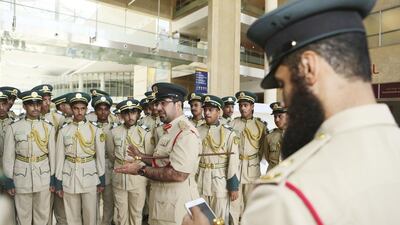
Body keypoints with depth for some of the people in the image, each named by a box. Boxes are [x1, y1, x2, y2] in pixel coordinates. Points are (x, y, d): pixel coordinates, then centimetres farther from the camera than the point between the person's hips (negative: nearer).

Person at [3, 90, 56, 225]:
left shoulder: (49, 127, 0)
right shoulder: (13, 127, -4)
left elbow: (52, 153, 3)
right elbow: (8, 156, -1)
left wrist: (53, 178, 3)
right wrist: (9, 180, -2)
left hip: (43, 176, 1)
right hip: (22, 177, -1)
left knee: (43, 214, 11)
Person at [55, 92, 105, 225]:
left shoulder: (95, 130, -3)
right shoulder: (64, 130, 0)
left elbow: (100, 156, 1)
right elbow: (60, 157, 2)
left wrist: (101, 180, 1)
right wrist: (58, 182, 1)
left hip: (89, 178, -1)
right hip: (69, 178, 1)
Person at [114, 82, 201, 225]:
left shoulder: (186, 133, -22)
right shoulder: (170, 130, 11)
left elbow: (178, 174, -28)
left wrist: (141, 170, -21)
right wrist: (141, 157, 22)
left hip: (175, 207, -9)